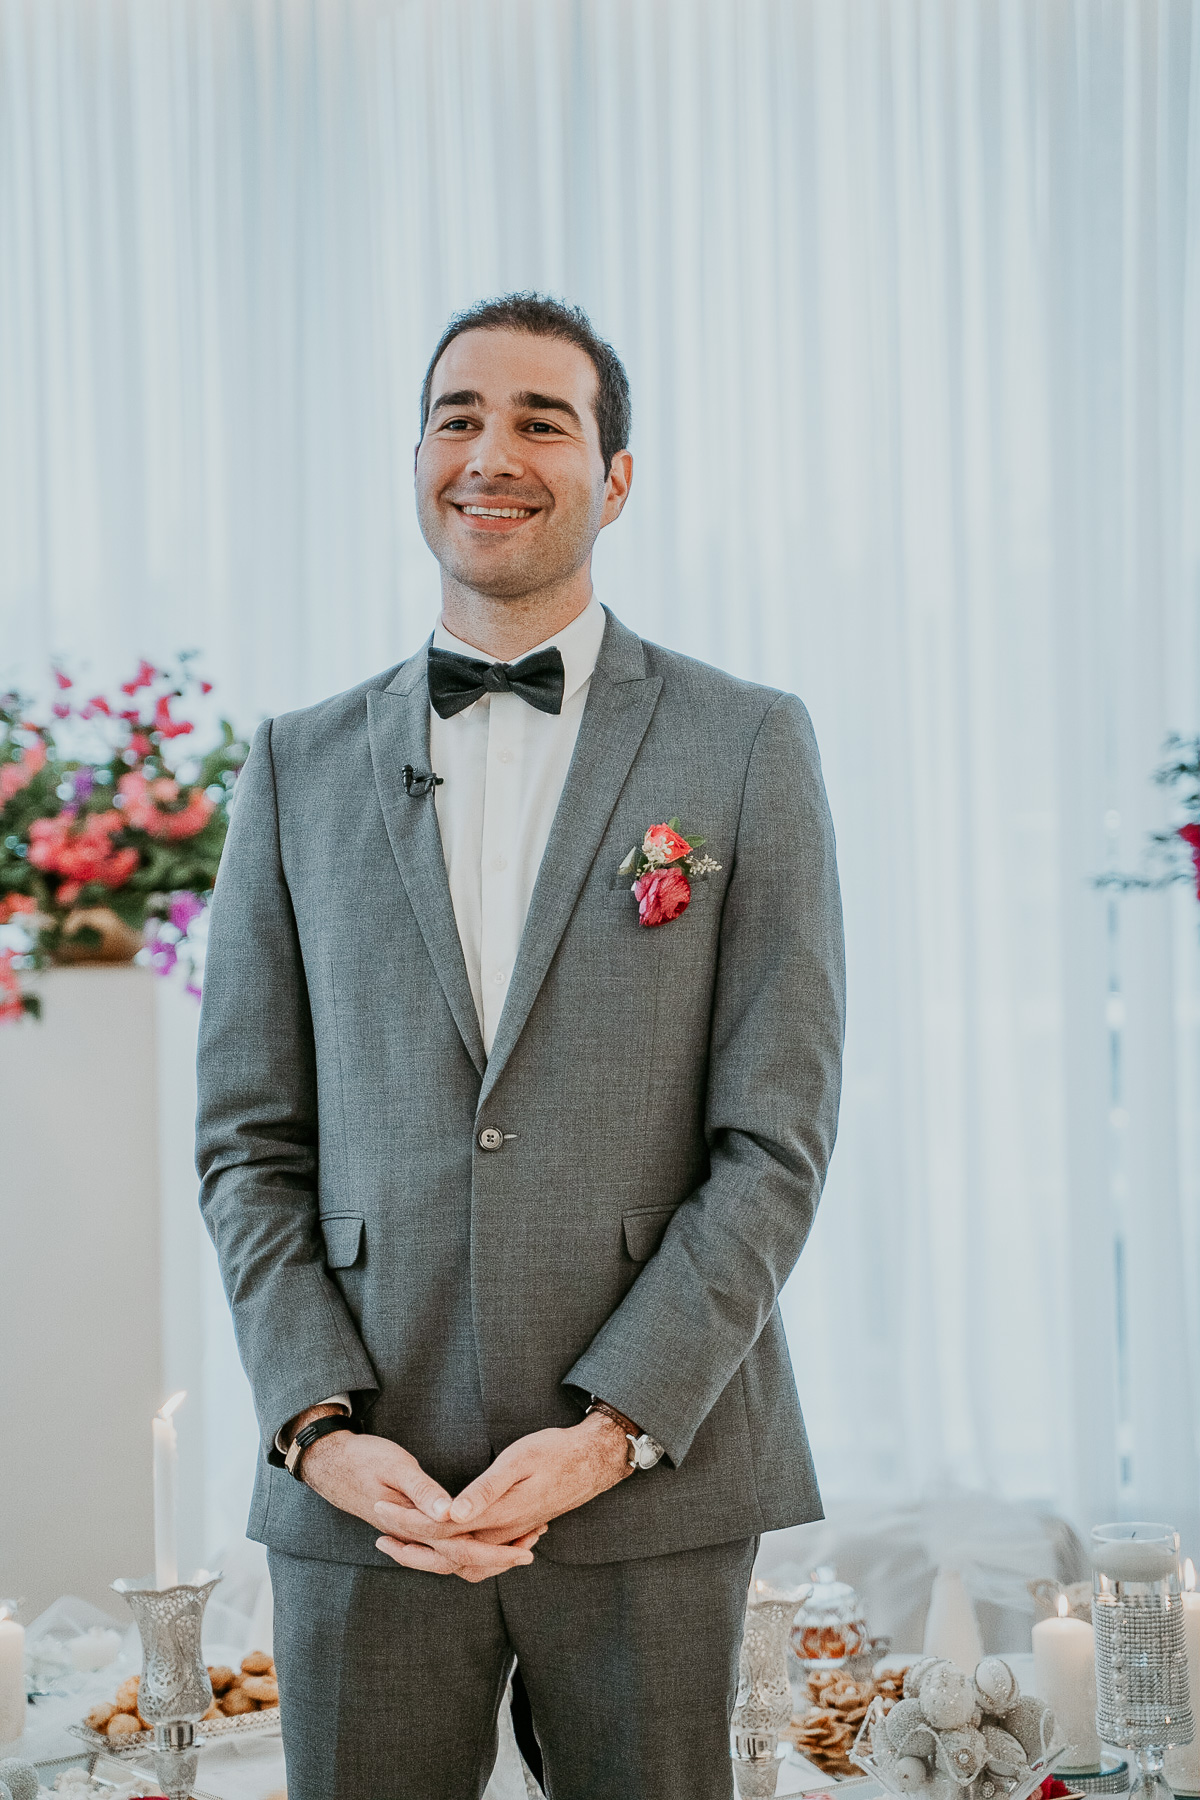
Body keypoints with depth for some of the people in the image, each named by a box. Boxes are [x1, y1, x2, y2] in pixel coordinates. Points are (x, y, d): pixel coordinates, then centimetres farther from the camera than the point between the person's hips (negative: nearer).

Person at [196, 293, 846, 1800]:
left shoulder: (747, 749, 2)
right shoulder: (301, 767, 9)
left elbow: (775, 1137, -3)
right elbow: (248, 1143, 7)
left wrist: (609, 1432, -11)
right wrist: (320, 1430, -6)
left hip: (654, 1489, -1)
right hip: (363, 1496, 2)